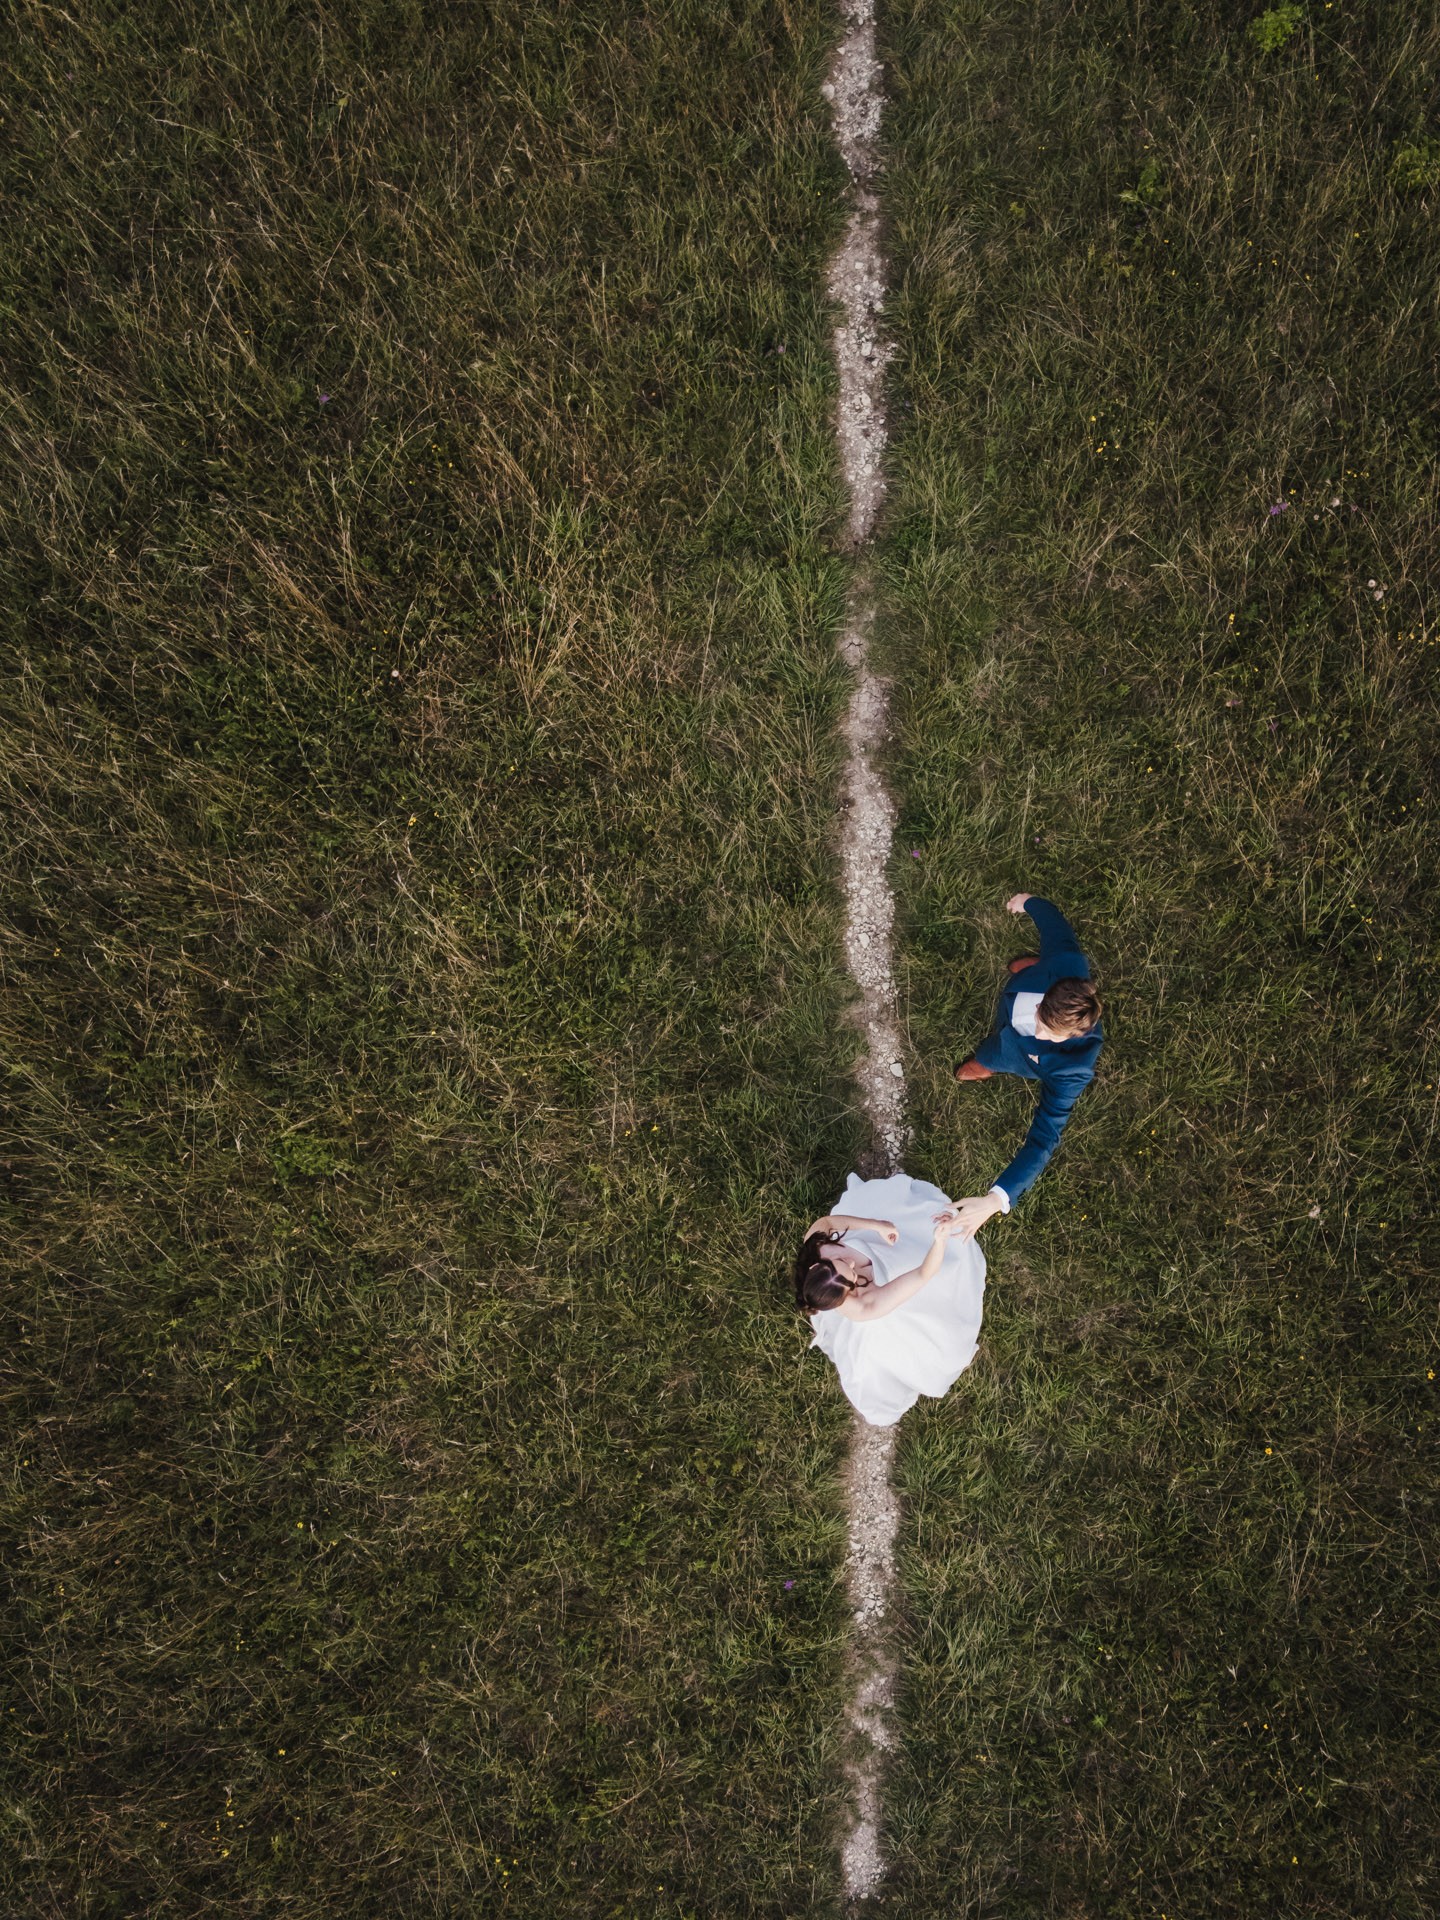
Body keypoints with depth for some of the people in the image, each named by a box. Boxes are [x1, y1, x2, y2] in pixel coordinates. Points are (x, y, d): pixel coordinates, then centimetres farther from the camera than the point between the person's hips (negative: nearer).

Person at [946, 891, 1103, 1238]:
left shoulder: (1071, 1071, -51)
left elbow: (1044, 1141, -51)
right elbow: (1055, 923, -22)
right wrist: (1029, 901, 1)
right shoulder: (1067, 964, -46)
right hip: (1019, 992, 2)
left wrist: (995, 1200, -60)